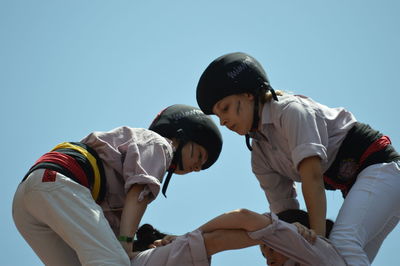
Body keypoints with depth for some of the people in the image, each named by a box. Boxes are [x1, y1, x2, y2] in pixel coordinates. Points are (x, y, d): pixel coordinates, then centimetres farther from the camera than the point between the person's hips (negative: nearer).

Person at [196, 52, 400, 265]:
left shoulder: (291, 110, -15)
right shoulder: (260, 156, 10)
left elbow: (312, 177, -26)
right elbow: (284, 208, 7)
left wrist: (318, 239, -31)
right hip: (355, 187, 9)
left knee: (341, 244, -30)